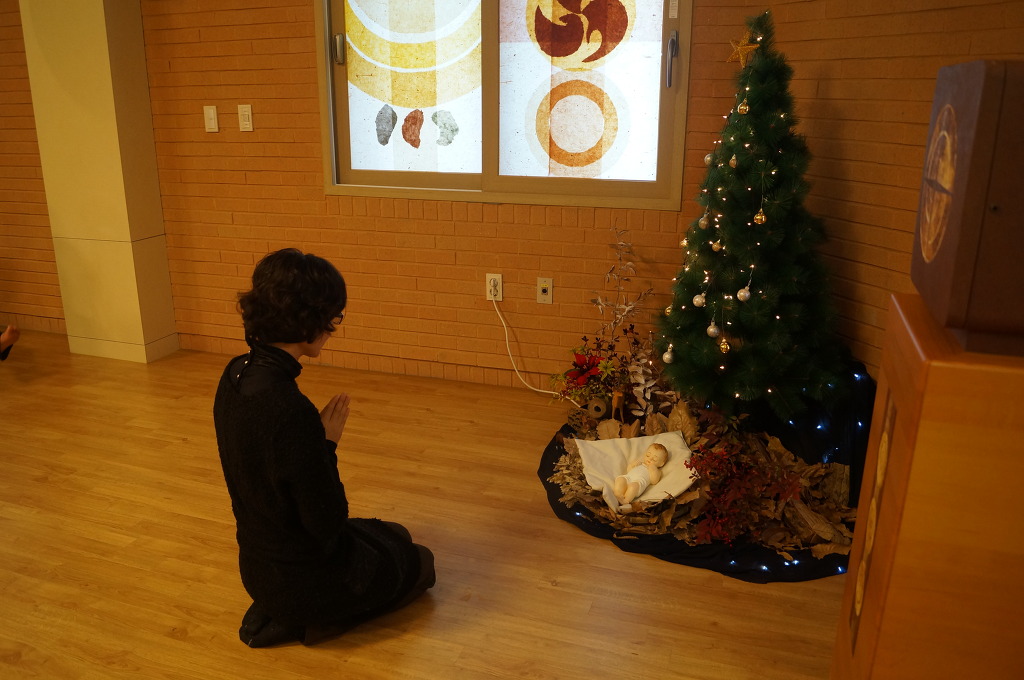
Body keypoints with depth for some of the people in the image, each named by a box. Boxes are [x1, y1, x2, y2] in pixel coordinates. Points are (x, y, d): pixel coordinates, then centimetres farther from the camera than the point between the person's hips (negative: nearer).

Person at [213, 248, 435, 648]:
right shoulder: (291, 411, -36)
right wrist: (328, 445, -16)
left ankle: (276, 612, 18)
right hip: (302, 578, -8)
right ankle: (306, 621, 8)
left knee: (396, 535, 30)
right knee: (419, 562, 20)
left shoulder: (236, 375, -7)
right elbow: (328, 523, -24)